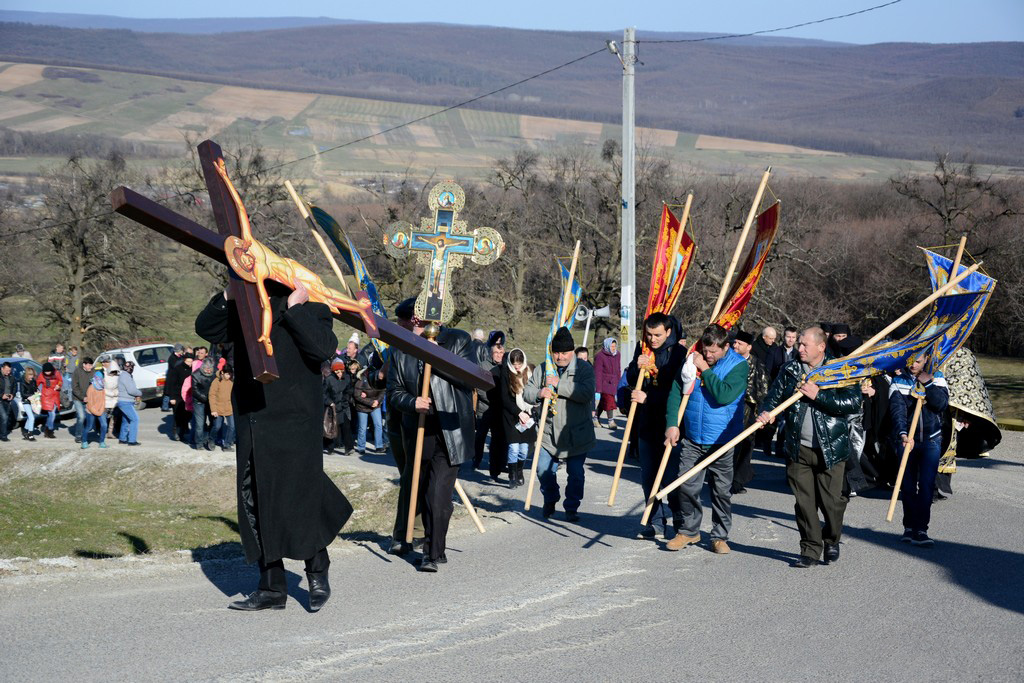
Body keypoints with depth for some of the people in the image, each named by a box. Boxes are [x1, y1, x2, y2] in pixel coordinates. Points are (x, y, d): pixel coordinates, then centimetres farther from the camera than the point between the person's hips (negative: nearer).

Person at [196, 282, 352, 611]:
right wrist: (228, 296, -2)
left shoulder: (311, 308, -3)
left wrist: (295, 308, -18)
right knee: (256, 505, 8)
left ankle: (318, 574, 19)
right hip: (252, 424, 6)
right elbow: (206, 329, 10)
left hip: (294, 425, -6)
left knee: (300, 499, -4)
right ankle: (272, 587, 17)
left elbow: (323, 348, -19)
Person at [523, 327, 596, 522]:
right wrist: (539, 394, -17)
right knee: (544, 470, 4)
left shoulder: (584, 369, -5)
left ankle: (571, 508, 16)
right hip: (549, 433, 3)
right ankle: (550, 501, 29)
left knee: (576, 473, 0)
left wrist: (559, 384, -23)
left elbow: (586, 394, -21)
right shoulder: (543, 368, 7)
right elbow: (527, 392, 6)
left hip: (577, 434, -3)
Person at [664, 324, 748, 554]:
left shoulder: (738, 366, -8)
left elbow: (724, 395, -24)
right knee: (687, 485, 2)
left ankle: (720, 536, 18)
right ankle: (689, 530, 20)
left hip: (722, 440, -3)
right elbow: (675, 392, 5)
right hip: (692, 439, 3)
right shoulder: (692, 361, 2)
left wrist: (705, 370, -17)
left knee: (722, 491, 6)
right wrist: (672, 424, -5)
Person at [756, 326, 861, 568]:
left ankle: (832, 541, 26)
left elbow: (854, 402, -12)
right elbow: (773, 396, 8)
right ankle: (810, 549, 14)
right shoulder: (789, 370, 8)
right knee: (804, 501, 3)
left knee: (831, 500, 1)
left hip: (830, 448, -3)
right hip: (798, 448, 3)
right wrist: (765, 412, -14)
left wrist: (818, 395, -18)